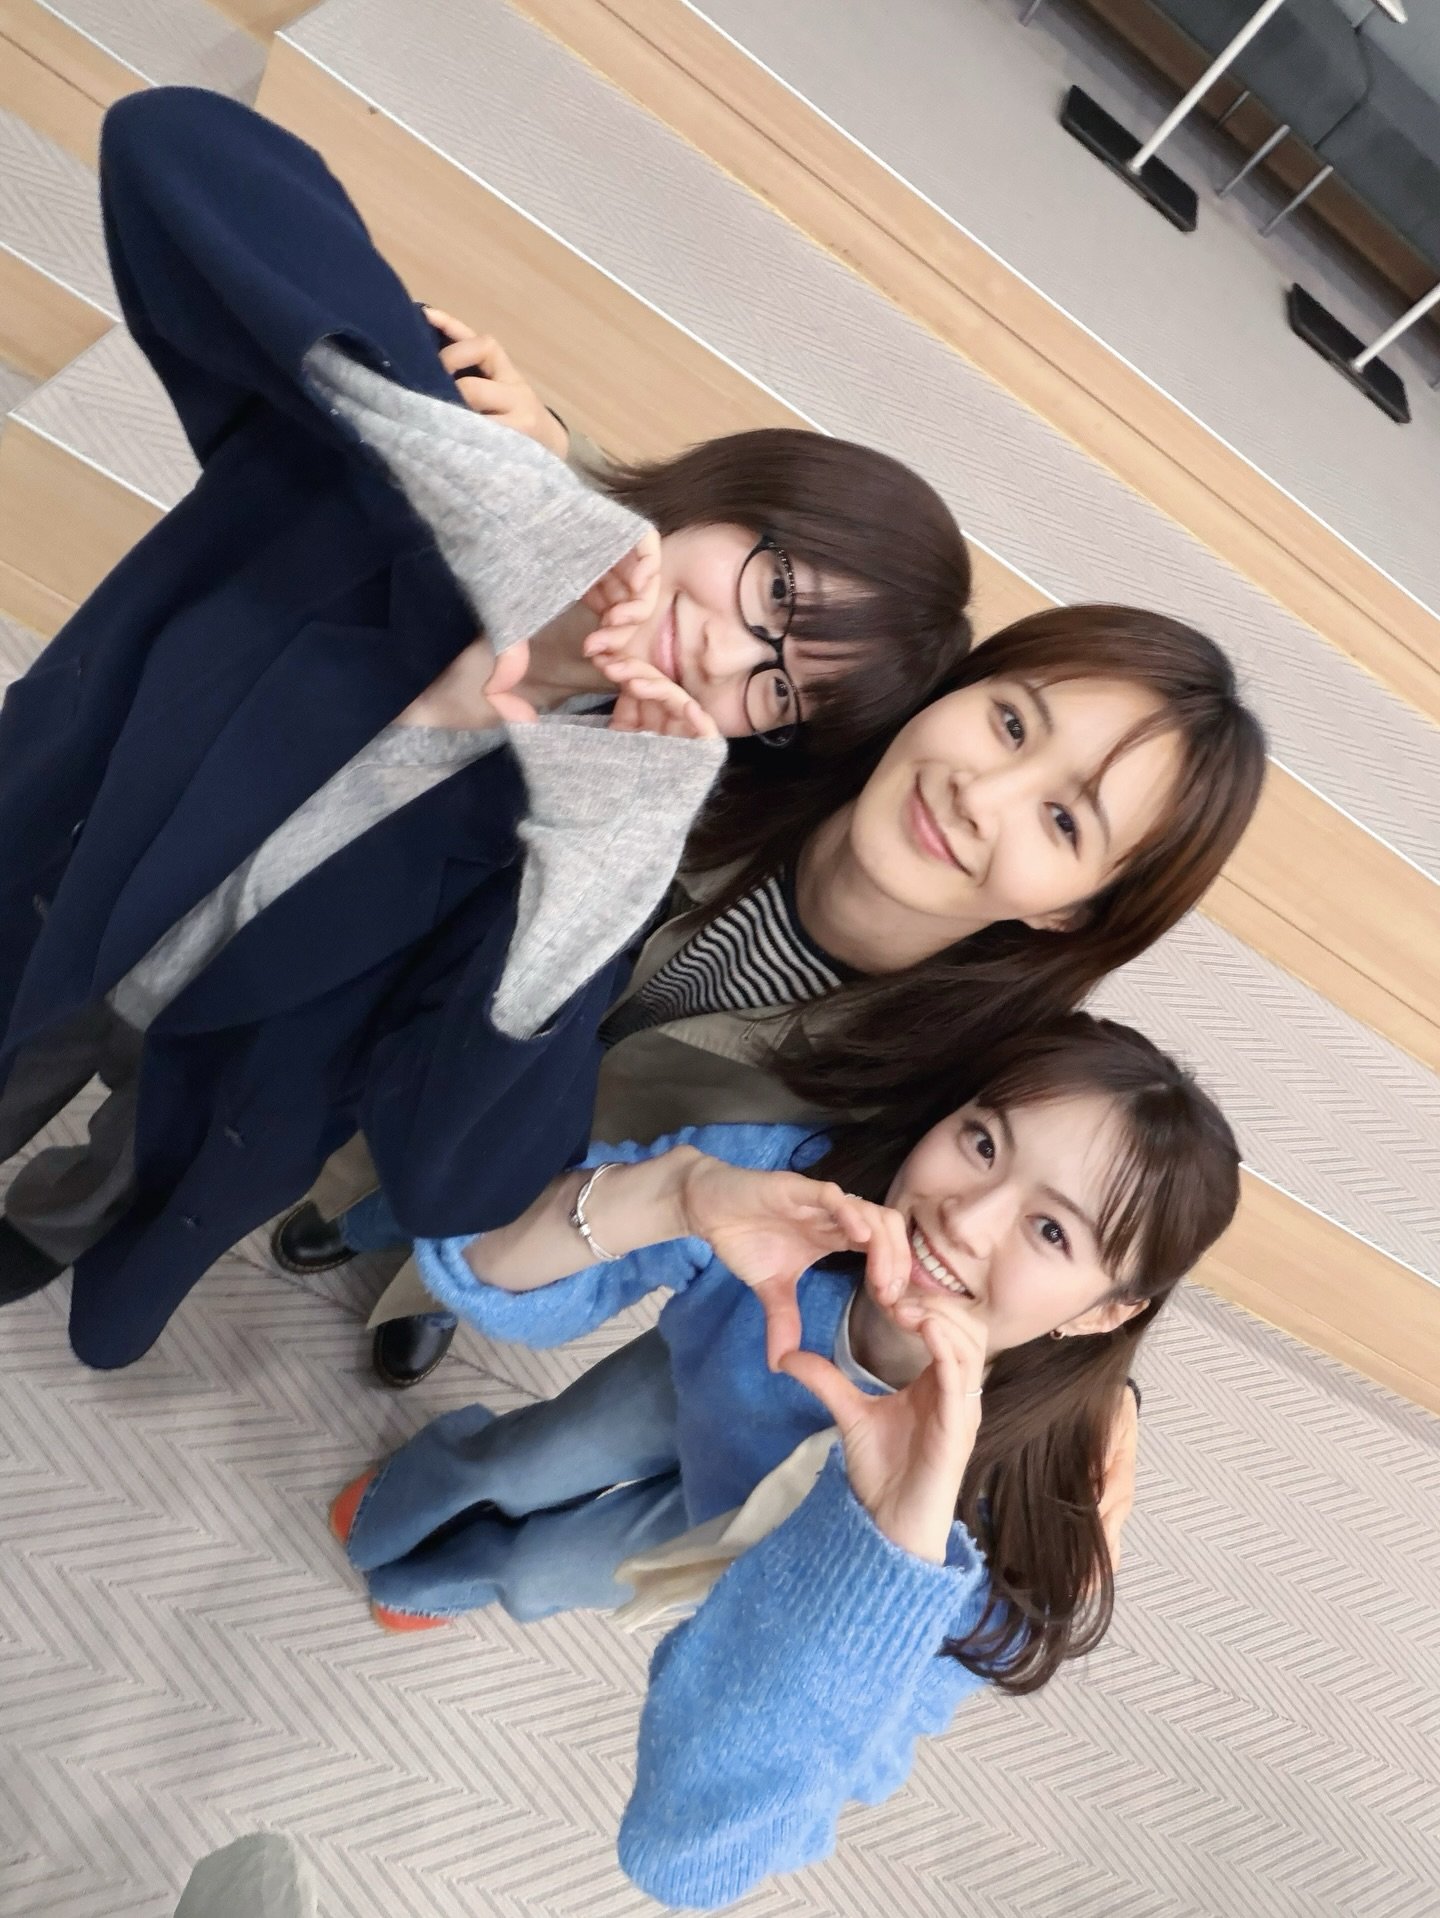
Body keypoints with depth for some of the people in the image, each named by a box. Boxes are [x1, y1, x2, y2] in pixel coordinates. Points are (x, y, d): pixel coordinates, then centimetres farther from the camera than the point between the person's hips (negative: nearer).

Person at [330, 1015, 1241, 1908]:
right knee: (520, 1468, 21)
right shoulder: (810, 1178, -40)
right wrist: (677, 1188, -59)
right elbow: (488, 1266, -39)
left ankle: (457, 1574, 50)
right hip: (712, 1386, 1)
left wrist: (900, 1531, -61)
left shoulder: (1010, 1510, -43)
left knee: (538, 1572, 10)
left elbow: (696, 1857, -46)